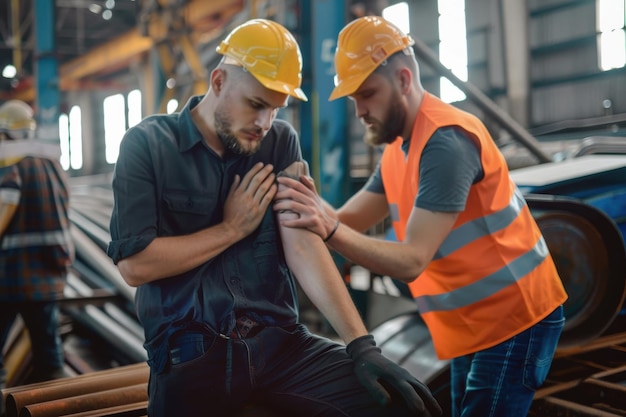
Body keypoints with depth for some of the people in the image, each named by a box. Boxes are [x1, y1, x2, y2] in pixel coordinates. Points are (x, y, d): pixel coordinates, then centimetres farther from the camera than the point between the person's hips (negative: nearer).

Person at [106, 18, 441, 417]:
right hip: (191, 353, -2)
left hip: (279, 340, 3)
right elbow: (134, 265, -11)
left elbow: (303, 245, -3)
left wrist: (361, 343, -13)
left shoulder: (281, 141, 7)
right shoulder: (147, 144, -2)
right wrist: (233, 228, -5)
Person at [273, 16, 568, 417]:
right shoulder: (398, 148, 8)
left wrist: (330, 229, -38)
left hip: (514, 319, -9)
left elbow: (412, 261, -29)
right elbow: (348, 220, 2)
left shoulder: (445, 141, -23)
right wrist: (311, 208, -16)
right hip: (474, 325, 9)